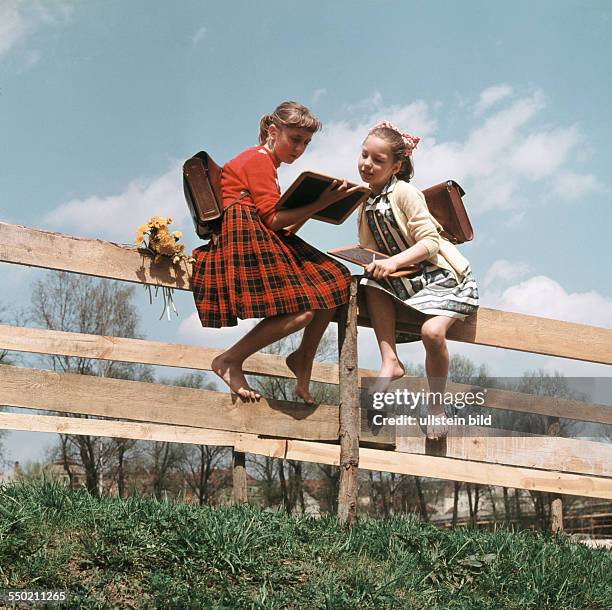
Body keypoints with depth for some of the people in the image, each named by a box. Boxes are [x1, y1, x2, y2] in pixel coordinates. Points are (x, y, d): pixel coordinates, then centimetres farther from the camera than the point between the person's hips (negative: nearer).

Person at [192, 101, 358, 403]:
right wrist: (320, 203, -10)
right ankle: (230, 361, -9)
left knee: (332, 279, 3)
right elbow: (274, 218, -13)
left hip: (264, 239, 10)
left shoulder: (265, 163, 28)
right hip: (245, 238, -10)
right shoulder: (259, 159, -2)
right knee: (301, 312, -21)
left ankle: (304, 357, 10)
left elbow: (282, 228, 17)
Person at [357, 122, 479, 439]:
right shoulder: (366, 204, 6)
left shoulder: (404, 192, -17)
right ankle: (390, 361, -20)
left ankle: (436, 404, -7)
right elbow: (368, 251, 10)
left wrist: (394, 262, -33)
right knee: (371, 283, -20)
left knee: (432, 331, -29)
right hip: (405, 280, 7)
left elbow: (430, 242, -22)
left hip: (445, 275, -7)